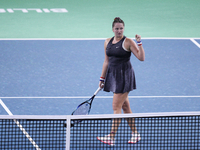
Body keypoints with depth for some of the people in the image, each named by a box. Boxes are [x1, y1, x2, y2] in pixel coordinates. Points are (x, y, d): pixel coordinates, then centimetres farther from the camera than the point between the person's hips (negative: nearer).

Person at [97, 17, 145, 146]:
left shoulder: (128, 42, -8)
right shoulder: (108, 42, 10)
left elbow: (141, 58, -13)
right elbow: (106, 61, 18)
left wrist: (139, 43, -22)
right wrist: (102, 78, 19)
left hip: (125, 76, -7)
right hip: (113, 75, 7)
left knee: (116, 107, -10)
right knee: (125, 106, 11)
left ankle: (112, 137, -10)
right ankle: (135, 134, 19)